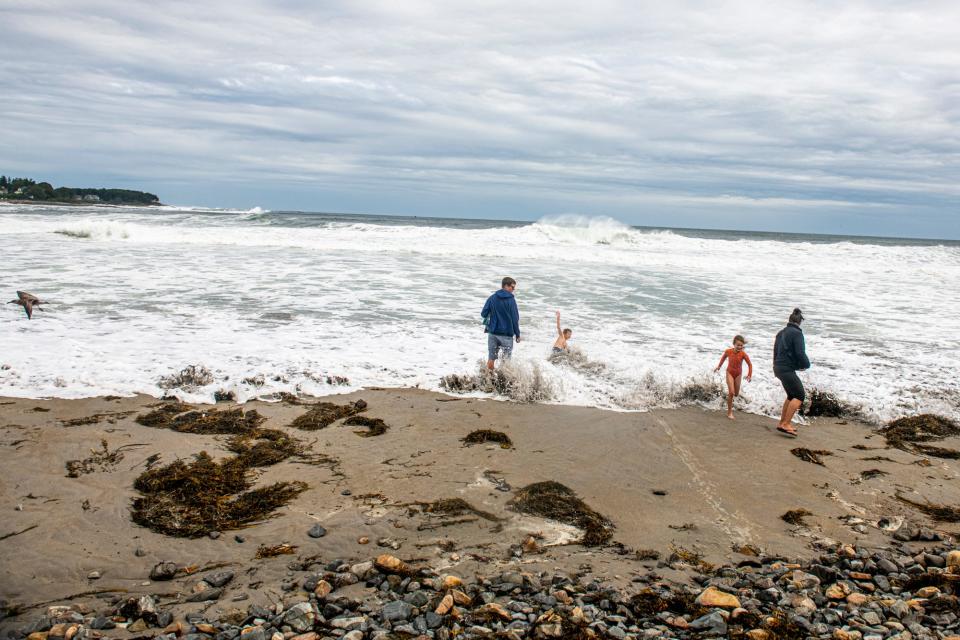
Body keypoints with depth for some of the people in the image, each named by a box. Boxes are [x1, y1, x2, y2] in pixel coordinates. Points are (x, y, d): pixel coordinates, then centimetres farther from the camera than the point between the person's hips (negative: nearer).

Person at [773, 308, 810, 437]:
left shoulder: (781, 333, 14)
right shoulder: (797, 333, -12)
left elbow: (775, 351, 20)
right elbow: (800, 353, -17)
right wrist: (806, 365, 1)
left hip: (778, 367, 9)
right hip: (787, 369, -9)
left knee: (792, 395, 19)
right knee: (800, 396, -8)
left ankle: (782, 422, 22)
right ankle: (785, 424, -14)